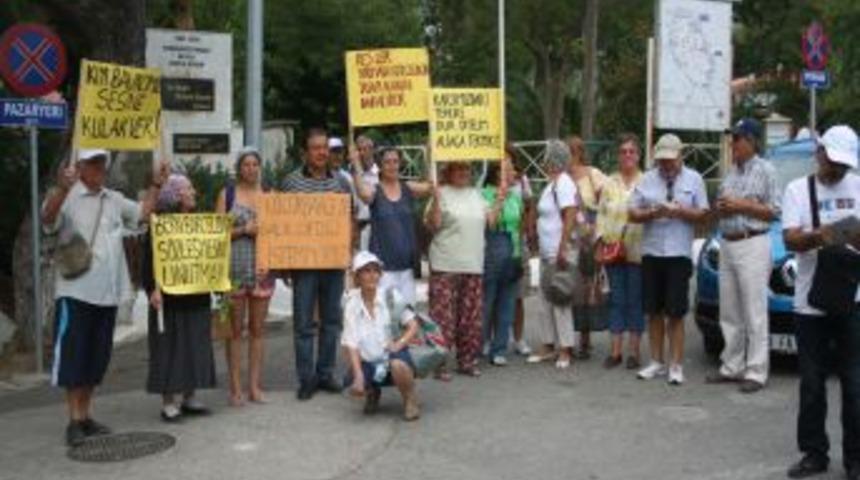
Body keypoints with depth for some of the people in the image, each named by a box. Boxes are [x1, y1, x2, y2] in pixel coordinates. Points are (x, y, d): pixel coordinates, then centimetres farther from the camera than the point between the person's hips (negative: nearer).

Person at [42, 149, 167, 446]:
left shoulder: (114, 200, 15)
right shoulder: (67, 197, -7)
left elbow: (142, 213, 23)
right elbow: (48, 218, -25)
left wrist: (156, 185, 14)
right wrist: (61, 188, -43)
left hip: (108, 293, 7)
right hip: (76, 292, -7)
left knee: (98, 356, 12)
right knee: (73, 355, -3)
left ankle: (86, 415, 23)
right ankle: (75, 420, 3)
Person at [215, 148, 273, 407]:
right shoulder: (226, 194, 5)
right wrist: (244, 230, -12)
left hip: (263, 268, 2)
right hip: (234, 268, -2)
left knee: (257, 329, 6)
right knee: (235, 329, 2)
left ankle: (255, 386, 12)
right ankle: (235, 387, 8)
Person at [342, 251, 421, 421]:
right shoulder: (352, 304, -3)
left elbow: (413, 325, -4)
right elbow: (350, 344, -8)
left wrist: (399, 343, -24)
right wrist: (358, 376, -21)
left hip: (393, 355, -2)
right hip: (368, 362, 2)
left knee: (398, 365, -37)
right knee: (356, 387, -28)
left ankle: (411, 401, -4)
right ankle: (372, 392, 13)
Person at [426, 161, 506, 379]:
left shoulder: (476, 194, 17)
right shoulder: (442, 193, -2)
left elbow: (490, 220, 15)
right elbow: (432, 225, -10)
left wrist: (500, 199, 9)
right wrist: (436, 200, -21)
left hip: (474, 264, 6)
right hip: (446, 266, -6)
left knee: (471, 316, 9)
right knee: (443, 315, -7)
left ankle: (467, 361, 19)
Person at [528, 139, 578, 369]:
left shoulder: (563, 183, -14)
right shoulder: (553, 183, 16)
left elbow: (570, 217, -22)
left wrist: (562, 250, -26)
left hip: (559, 253, -10)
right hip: (547, 253, 10)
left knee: (560, 301, -5)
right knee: (546, 300, 13)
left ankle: (565, 349, 1)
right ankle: (548, 346, 20)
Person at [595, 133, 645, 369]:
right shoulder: (609, 183, 13)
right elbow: (601, 213, 10)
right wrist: (601, 239, -2)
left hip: (637, 250, -3)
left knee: (635, 301, 2)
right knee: (616, 300, 6)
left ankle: (633, 351, 9)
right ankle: (615, 350, 10)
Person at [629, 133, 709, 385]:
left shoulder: (694, 179, 6)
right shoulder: (646, 180, 10)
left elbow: (702, 214, 3)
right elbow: (633, 213, 7)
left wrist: (679, 211, -14)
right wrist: (652, 213, -12)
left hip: (679, 253, -2)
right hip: (651, 252, 3)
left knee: (675, 313, -4)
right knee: (654, 311, 7)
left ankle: (676, 365, 3)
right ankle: (656, 362, 17)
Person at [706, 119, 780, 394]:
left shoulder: (765, 171, -4)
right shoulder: (731, 172, 16)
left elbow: (773, 211, -7)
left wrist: (742, 206, -14)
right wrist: (720, 208, 2)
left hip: (752, 245, -7)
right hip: (727, 244, 7)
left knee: (754, 314, -5)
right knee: (729, 313, 11)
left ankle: (756, 372, -1)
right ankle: (731, 367, 20)